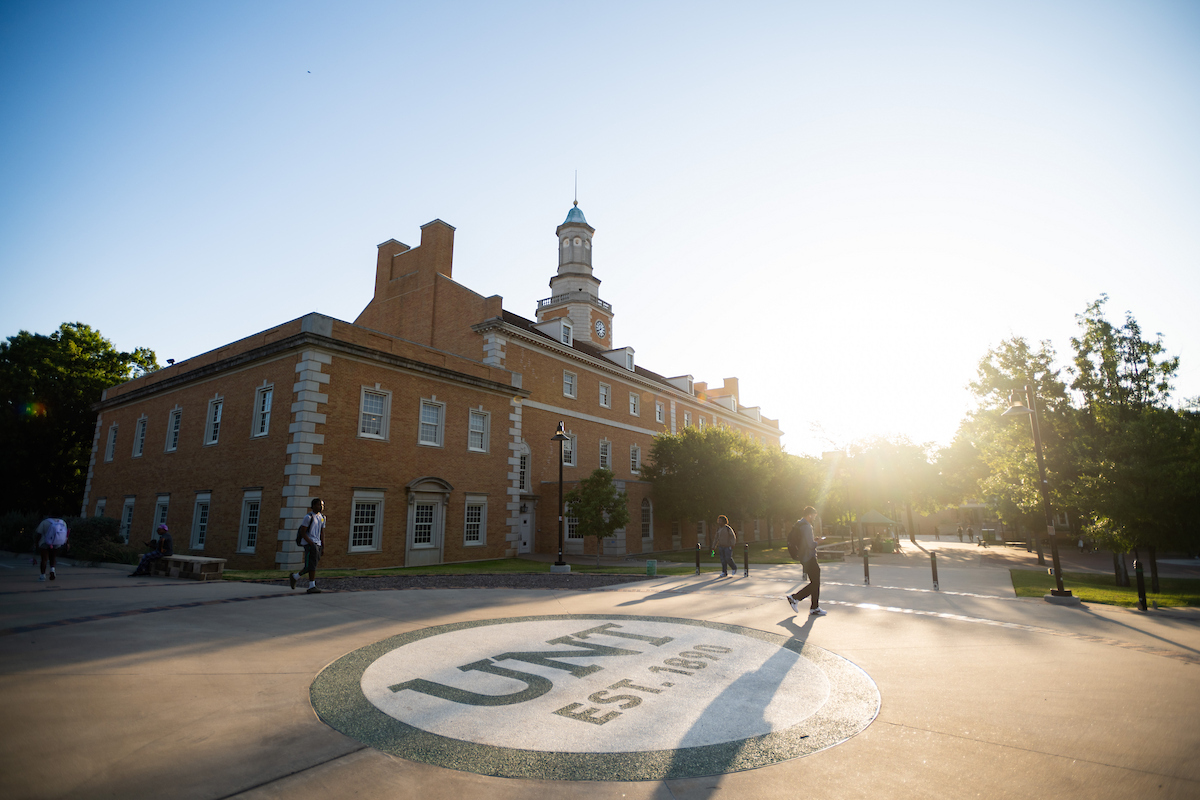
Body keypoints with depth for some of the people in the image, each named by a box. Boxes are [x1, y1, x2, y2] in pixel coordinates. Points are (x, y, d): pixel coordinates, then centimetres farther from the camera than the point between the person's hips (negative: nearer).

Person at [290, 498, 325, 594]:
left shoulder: (322, 517, 15)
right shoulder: (308, 517, -7)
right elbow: (302, 533, -10)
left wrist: (323, 547, 14)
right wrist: (312, 544, -18)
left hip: (318, 543, 7)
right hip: (309, 542, -7)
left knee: (310, 566, 8)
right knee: (312, 564, -12)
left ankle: (294, 576, 28)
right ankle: (312, 586, -9)